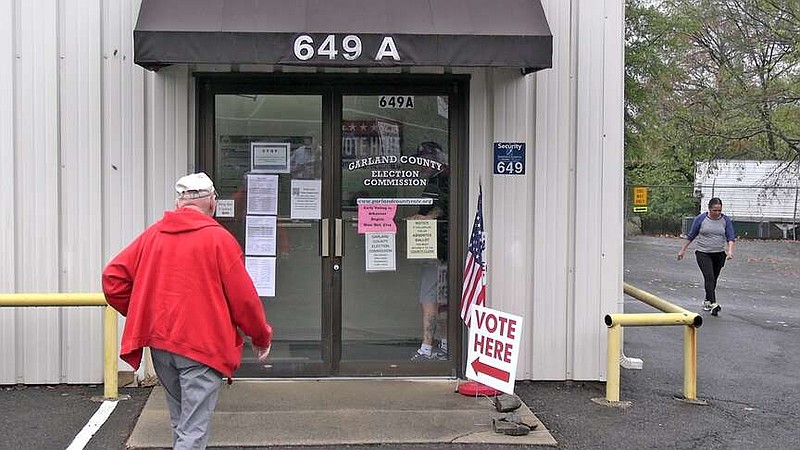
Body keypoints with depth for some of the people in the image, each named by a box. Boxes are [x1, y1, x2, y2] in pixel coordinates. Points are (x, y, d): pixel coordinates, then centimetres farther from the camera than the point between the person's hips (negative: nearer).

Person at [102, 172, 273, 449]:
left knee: (179, 423, 22)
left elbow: (113, 276, 5)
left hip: (160, 344, 6)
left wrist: (143, 317, 15)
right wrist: (262, 337, 7)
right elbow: (243, 297, -8)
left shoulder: (152, 234, 7)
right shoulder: (218, 239, -7)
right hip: (203, 344, -5)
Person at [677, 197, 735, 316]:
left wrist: (730, 251, -22)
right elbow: (691, 236, 2)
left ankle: (707, 301, 28)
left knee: (713, 279, 12)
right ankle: (713, 304, -24)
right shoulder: (701, 219, -5)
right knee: (709, 278, -16)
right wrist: (682, 250, 2)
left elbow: (730, 237, -5)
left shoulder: (726, 220, 0)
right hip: (703, 253, -3)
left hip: (719, 254, 3)